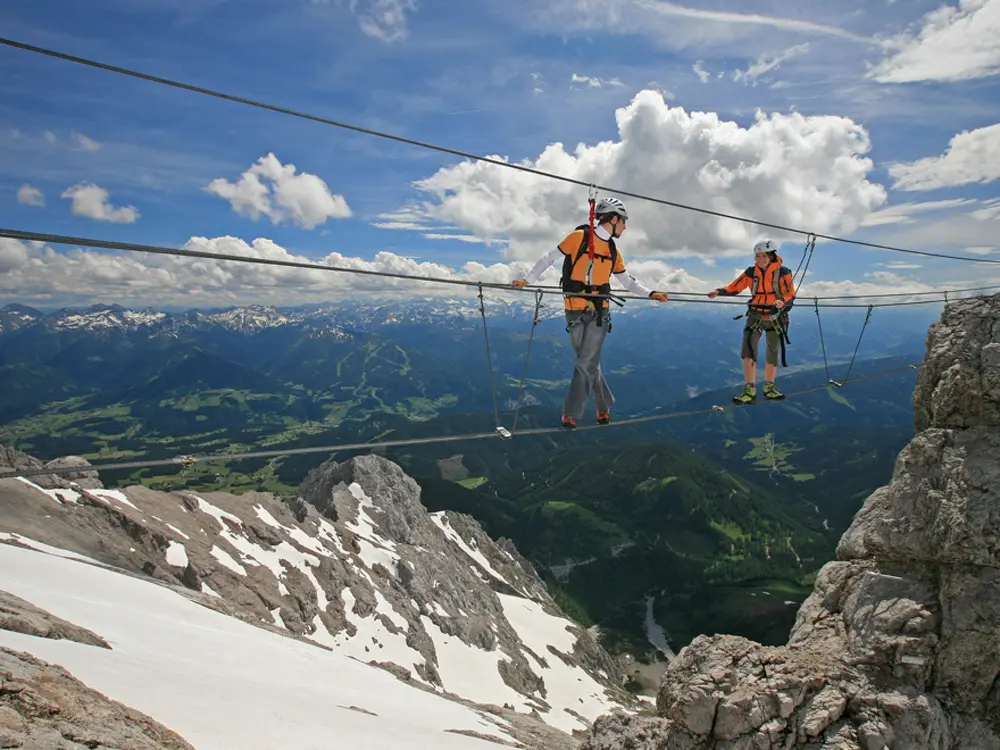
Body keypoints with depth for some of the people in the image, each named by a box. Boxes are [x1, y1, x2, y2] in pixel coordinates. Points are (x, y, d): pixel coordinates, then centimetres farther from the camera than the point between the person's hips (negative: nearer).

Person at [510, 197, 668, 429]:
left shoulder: (613, 251, 13)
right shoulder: (579, 237, -3)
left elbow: (628, 281, 22)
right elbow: (550, 258, 1)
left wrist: (651, 294, 11)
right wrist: (528, 280, -6)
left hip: (599, 313, 3)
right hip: (575, 313, -3)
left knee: (586, 364, -5)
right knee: (590, 363, 5)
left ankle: (571, 415, 3)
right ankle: (604, 407, 19)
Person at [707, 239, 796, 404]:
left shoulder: (783, 273, -12)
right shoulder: (751, 272, -6)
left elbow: (790, 295, -14)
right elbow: (734, 288, -4)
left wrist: (783, 302, -36)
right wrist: (719, 291, -23)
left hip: (775, 318, 0)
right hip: (755, 316, 1)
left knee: (773, 353, 10)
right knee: (748, 349, -15)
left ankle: (769, 387, 28)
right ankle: (749, 391, -12)